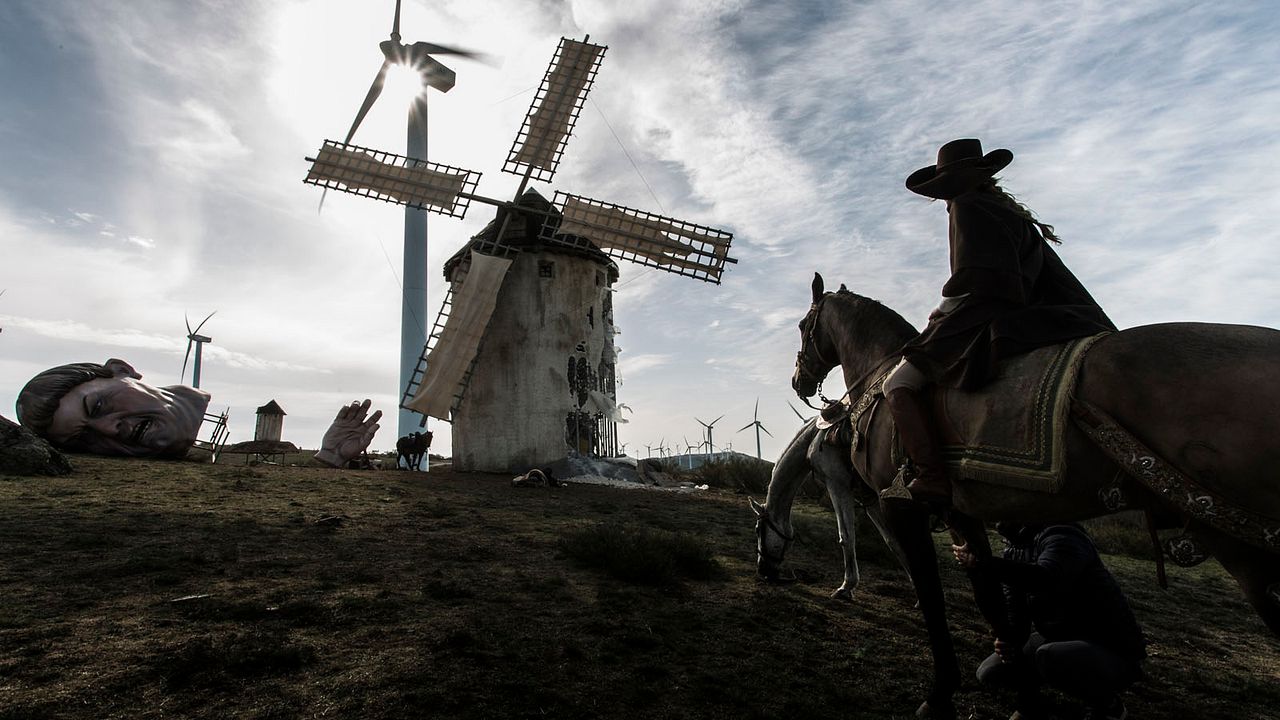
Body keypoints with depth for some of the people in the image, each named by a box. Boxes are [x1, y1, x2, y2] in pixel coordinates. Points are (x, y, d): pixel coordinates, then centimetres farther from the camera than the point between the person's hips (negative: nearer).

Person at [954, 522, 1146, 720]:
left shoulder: (1061, 537, -24)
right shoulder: (1012, 551, 1)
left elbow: (1046, 579, -46)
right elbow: (1014, 608, 0)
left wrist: (980, 564, -43)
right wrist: (1008, 641, -21)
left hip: (1115, 652, -7)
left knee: (1048, 657, -36)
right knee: (989, 672, -4)